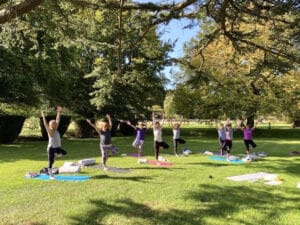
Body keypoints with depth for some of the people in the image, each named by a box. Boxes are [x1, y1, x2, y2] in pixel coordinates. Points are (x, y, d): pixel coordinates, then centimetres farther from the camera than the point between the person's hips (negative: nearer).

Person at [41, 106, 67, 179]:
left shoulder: (56, 130, 5)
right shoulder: (50, 131, -13)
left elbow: (58, 120, 7)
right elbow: (45, 125, -23)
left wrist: (59, 113, 6)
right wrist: (43, 117, -27)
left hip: (57, 147, 8)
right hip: (51, 148, -8)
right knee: (51, 162, 0)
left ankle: (54, 155, 23)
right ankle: (51, 175, 10)